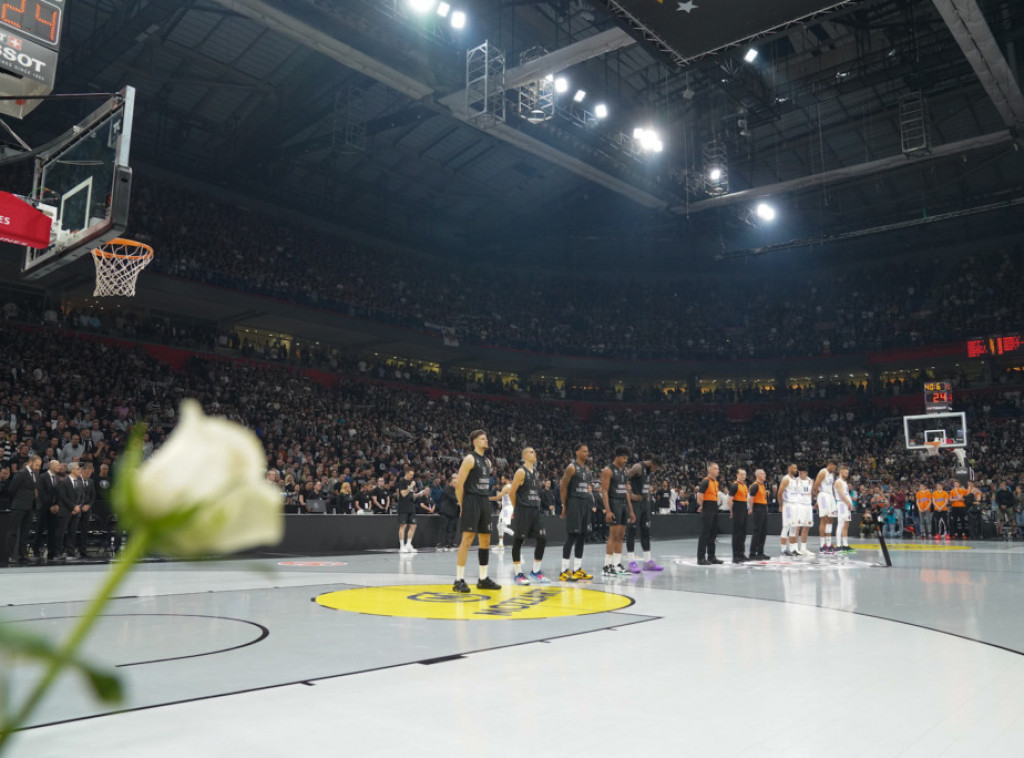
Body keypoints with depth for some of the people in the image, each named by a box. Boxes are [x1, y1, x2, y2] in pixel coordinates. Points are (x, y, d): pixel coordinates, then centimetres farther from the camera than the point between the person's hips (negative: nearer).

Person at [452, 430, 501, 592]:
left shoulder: (487, 462, 17)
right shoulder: (470, 459, -9)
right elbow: (459, 484, -13)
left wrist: (486, 500, 16)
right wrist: (462, 505, -11)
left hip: (484, 502, 8)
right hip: (471, 501, -8)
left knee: (485, 540, 9)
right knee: (467, 539, -11)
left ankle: (483, 579, 18)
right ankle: (459, 580, -7)